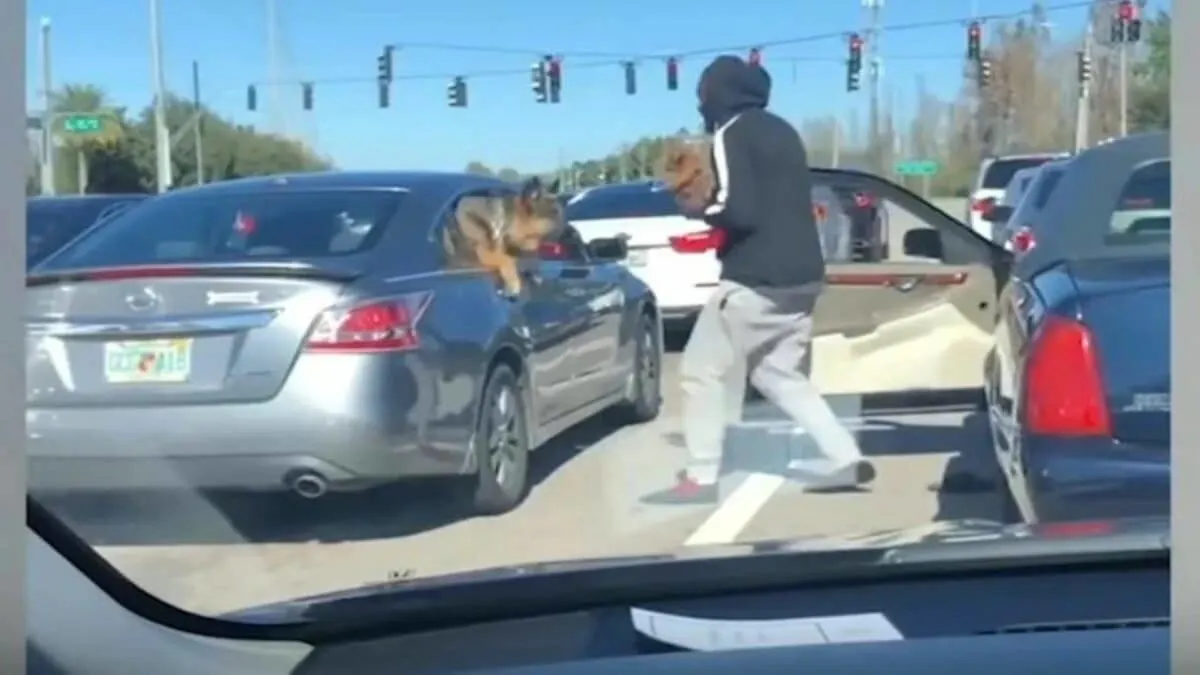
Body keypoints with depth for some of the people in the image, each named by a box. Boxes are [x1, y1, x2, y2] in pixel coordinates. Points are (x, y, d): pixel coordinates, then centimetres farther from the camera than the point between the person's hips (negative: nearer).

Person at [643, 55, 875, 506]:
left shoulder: (731, 134, -8)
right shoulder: (781, 131, 17)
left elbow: (739, 210, -19)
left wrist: (707, 214, 1)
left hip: (755, 279, -8)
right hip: (802, 275, 8)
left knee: (703, 371, 4)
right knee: (779, 374, 20)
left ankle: (700, 478, 3)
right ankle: (845, 458, 11)